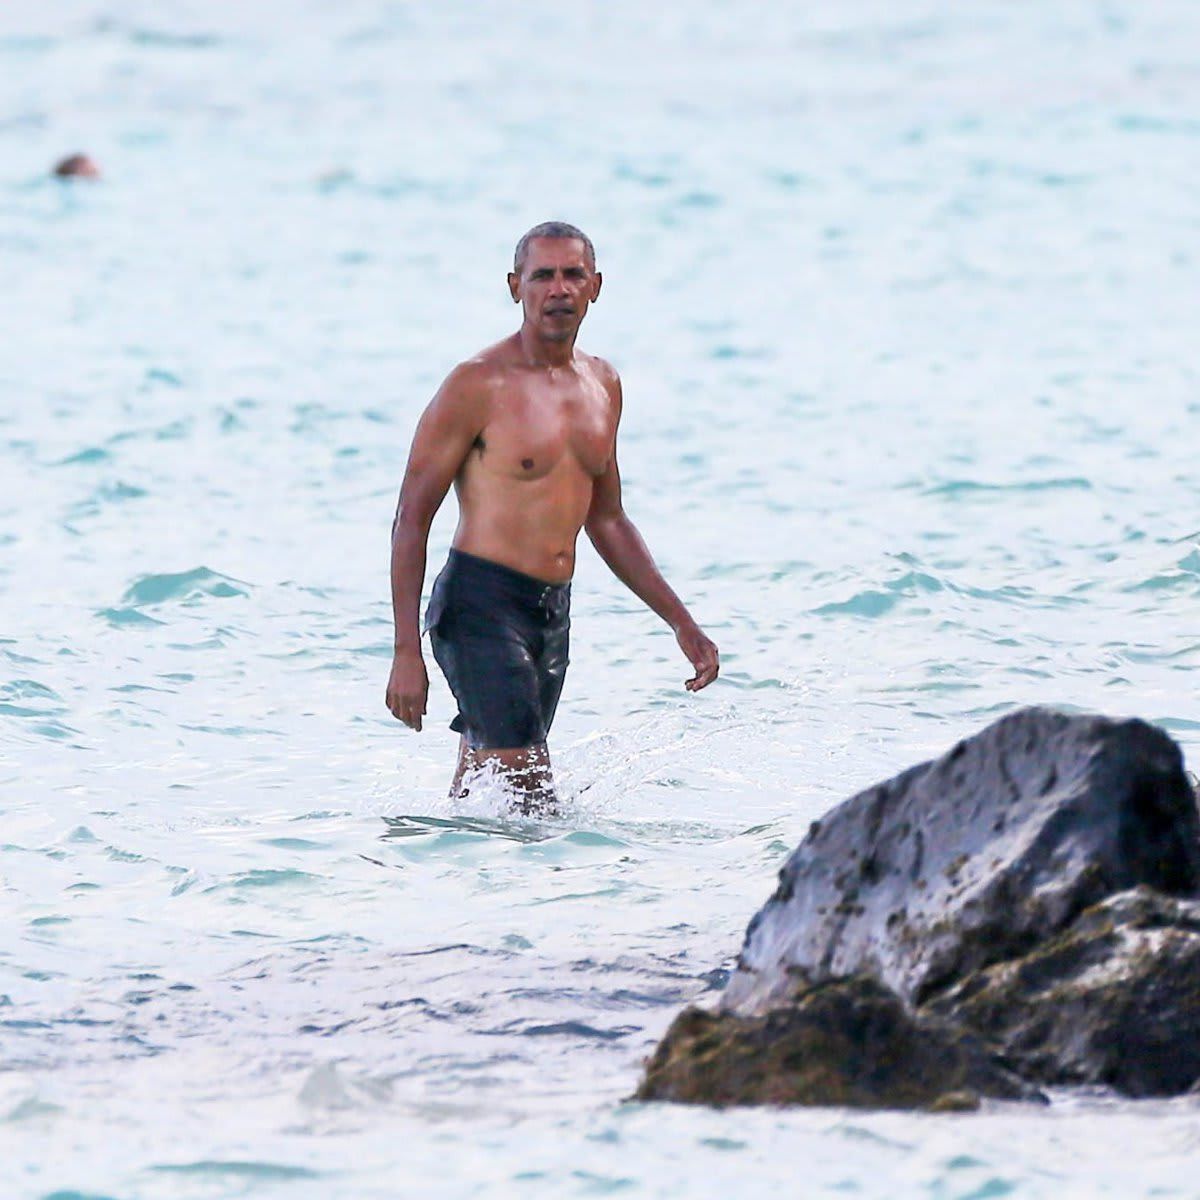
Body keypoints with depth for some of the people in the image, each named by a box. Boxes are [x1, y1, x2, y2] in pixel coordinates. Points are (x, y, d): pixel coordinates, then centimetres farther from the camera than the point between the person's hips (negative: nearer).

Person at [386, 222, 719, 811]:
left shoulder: (602, 385, 12)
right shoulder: (479, 385, -10)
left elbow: (606, 520, 24)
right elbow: (412, 516, -9)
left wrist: (681, 622, 20)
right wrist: (406, 652, -16)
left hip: (554, 611, 7)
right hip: (482, 603, -7)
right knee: (527, 791, -17)